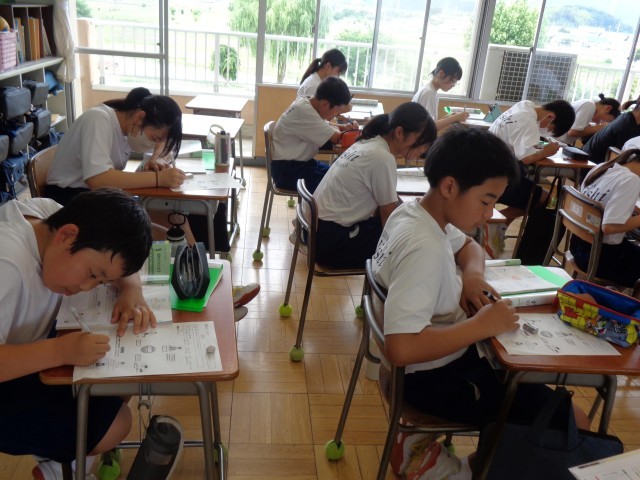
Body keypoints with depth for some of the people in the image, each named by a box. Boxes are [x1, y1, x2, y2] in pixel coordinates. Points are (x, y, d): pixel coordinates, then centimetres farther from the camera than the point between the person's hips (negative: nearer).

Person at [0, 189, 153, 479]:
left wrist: (132, 291, -19)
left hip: (24, 351, 9)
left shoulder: (48, 214, -12)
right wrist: (60, 351, -44)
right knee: (114, 424, -15)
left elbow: (121, 254, 0)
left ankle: (63, 456, 15)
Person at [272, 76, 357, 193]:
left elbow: (326, 127, 17)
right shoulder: (304, 111, -24)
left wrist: (345, 127, -2)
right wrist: (351, 131, -2)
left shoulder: (307, 104, 3)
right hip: (286, 169, -9)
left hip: (301, 161, 10)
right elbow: (337, 138, -22)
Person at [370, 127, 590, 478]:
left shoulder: (414, 212, -1)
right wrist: (483, 325, -26)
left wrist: (473, 275, -5)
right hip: (432, 376, -9)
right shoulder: (424, 248, -29)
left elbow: (468, 247, 18)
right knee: (573, 425, -7)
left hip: (437, 356, 9)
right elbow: (401, 349, -38)